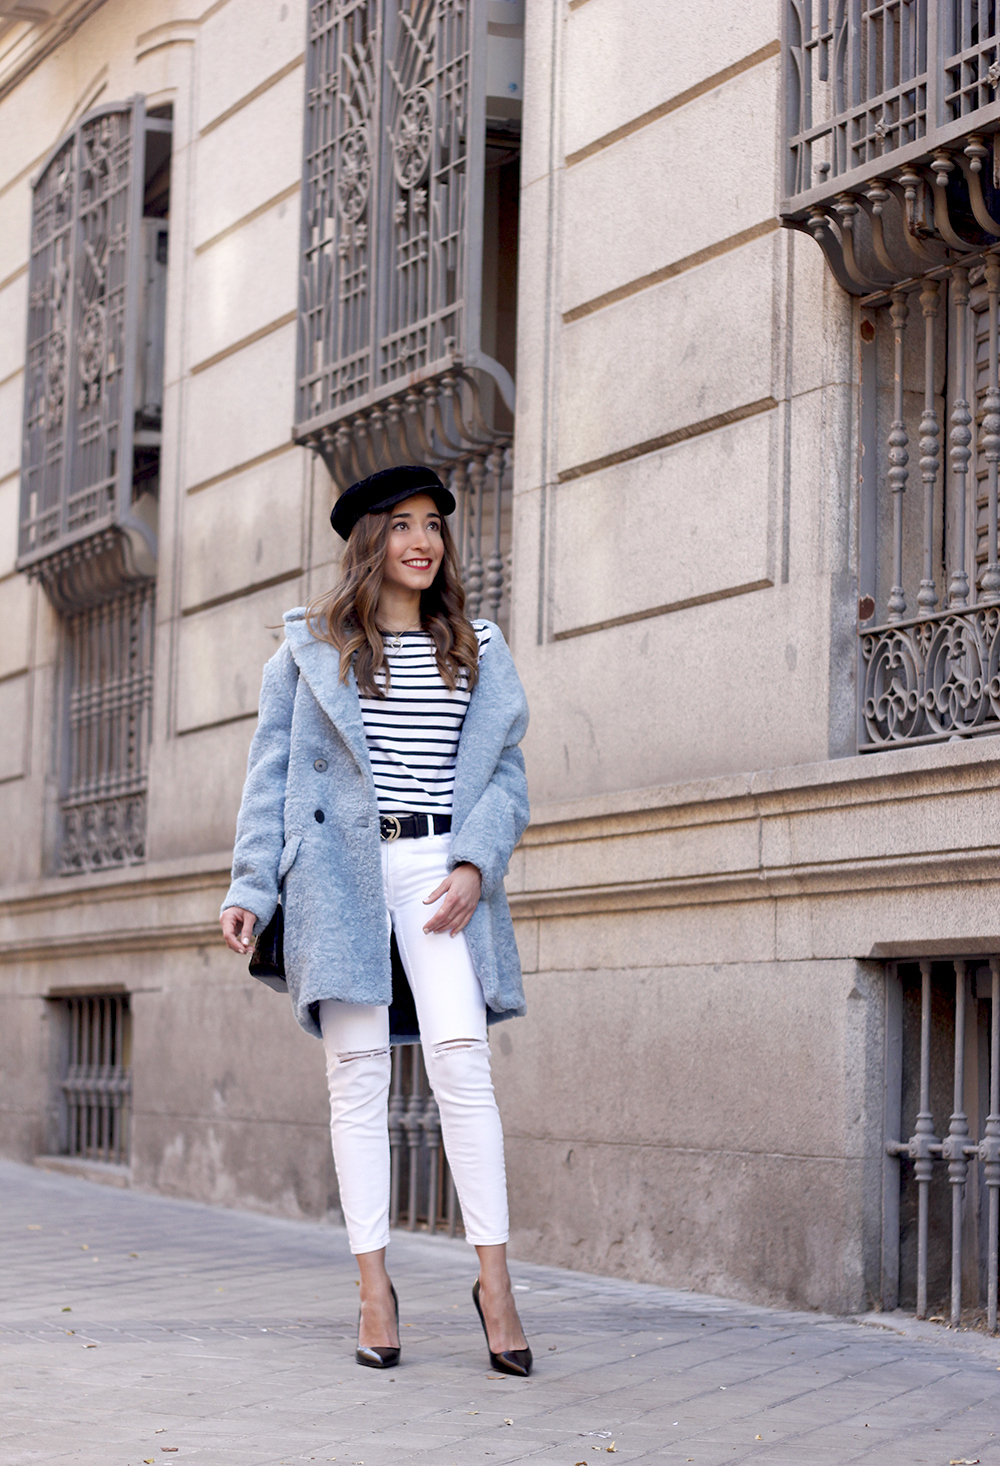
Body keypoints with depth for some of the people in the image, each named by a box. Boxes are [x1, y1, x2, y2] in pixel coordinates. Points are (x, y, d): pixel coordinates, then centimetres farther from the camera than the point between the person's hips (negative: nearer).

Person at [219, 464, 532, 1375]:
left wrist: (475, 866, -6)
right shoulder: (311, 647, 11)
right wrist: (251, 887, 0)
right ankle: (375, 1288, 1)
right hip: (340, 867, 0)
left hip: (442, 867, 0)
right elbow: (271, 774, 10)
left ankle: (494, 1277, -10)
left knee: (460, 1054, -14)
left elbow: (507, 778, 10)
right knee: (358, 1071, -2)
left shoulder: (478, 651, 14)